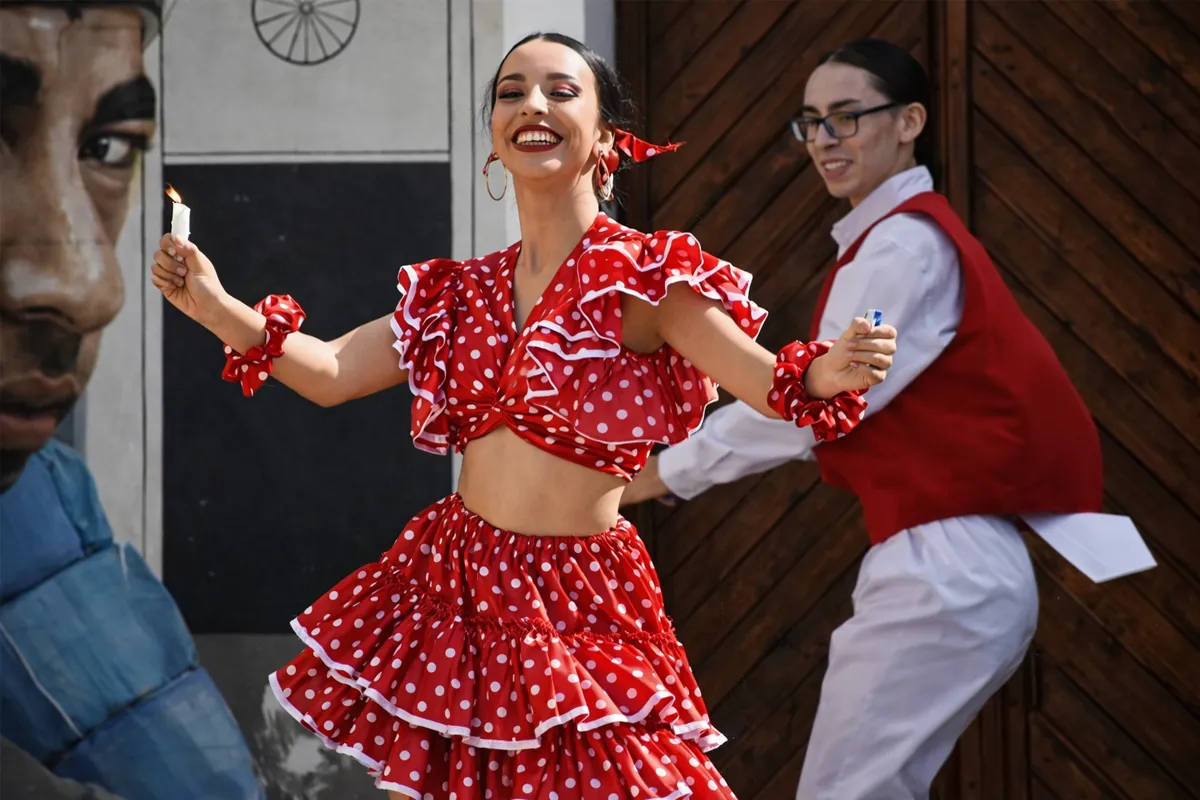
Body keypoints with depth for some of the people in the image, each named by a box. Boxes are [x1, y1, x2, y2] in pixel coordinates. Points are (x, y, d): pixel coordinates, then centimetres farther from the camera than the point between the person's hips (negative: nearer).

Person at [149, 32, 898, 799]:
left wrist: (827, 374, -37)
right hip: (452, 589, 5)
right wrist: (217, 308, -6)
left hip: (578, 609, -5)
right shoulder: (461, 294, 8)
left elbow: (769, 381, -14)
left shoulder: (642, 275, -8)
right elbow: (330, 373, 9)